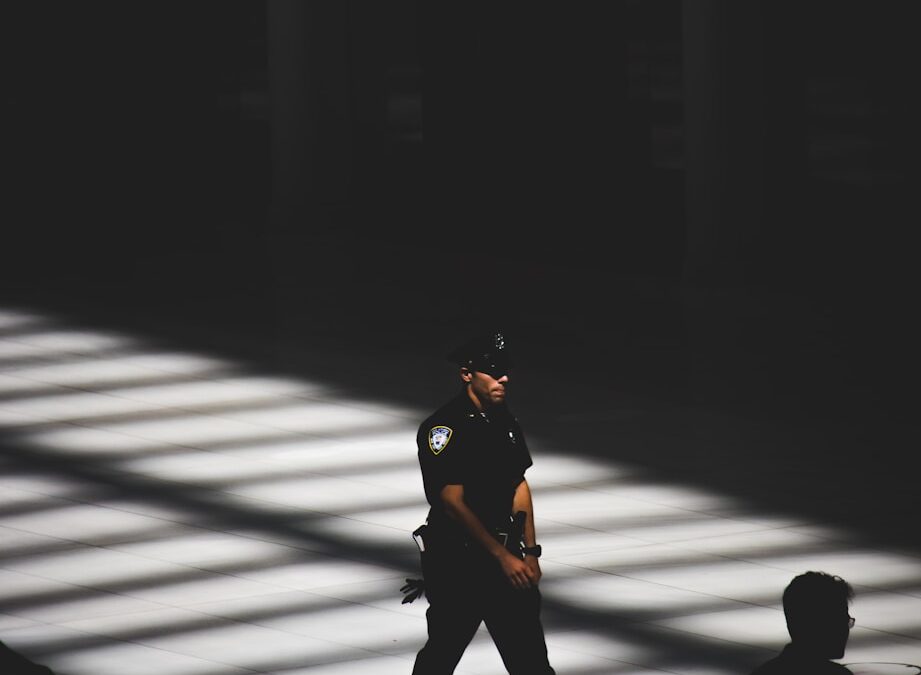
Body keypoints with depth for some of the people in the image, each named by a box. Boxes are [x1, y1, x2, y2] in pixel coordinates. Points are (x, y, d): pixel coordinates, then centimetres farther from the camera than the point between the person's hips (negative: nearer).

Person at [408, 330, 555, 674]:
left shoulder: (504, 420, 8)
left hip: (505, 552, 7)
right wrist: (502, 556, -18)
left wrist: (530, 551, 9)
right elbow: (453, 504, -20)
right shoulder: (443, 428, -17)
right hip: (456, 559, -7)